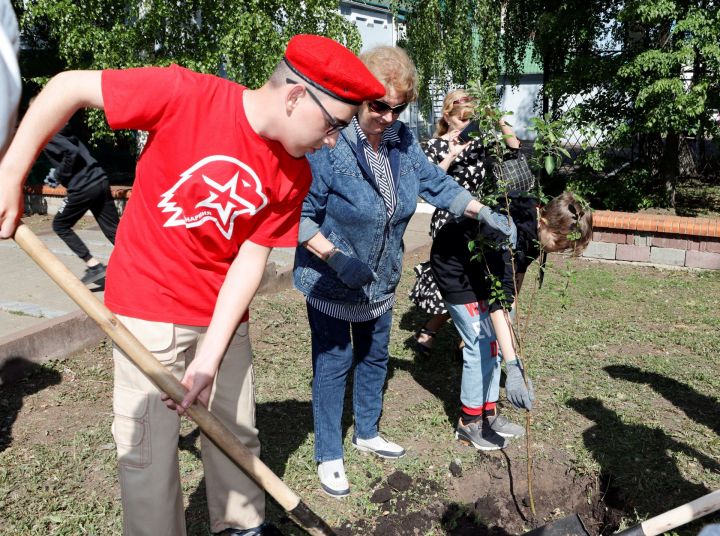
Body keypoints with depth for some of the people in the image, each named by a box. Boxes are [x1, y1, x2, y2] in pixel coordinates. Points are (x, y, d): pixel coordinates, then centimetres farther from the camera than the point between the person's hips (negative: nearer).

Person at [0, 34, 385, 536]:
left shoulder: (295, 176, -7)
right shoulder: (187, 94, -20)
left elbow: (250, 260, -8)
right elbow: (69, 87, -11)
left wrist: (209, 357, -15)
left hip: (223, 313, 5)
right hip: (149, 305, -4)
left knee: (237, 433, 15)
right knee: (150, 449, 2)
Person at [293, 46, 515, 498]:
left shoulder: (402, 140, -3)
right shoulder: (328, 143, -24)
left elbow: (436, 183, 5)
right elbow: (300, 215, -21)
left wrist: (486, 214, -4)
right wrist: (336, 257, -30)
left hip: (381, 280, 7)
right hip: (331, 280, -7)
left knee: (375, 357, 20)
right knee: (333, 364, 4)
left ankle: (367, 432, 42)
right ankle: (329, 456, 23)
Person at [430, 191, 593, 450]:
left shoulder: (534, 222, -14)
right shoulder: (506, 236, -39)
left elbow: (520, 263, 8)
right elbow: (497, 302, -46)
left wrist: (512, 300, 6)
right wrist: (514, 367, -50)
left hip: (481, 266, 8)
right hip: (454, 267, -8)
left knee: (494, 341, 7)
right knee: (481, 344, -9)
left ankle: (489, 414, 19)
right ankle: (469, 422, 6)